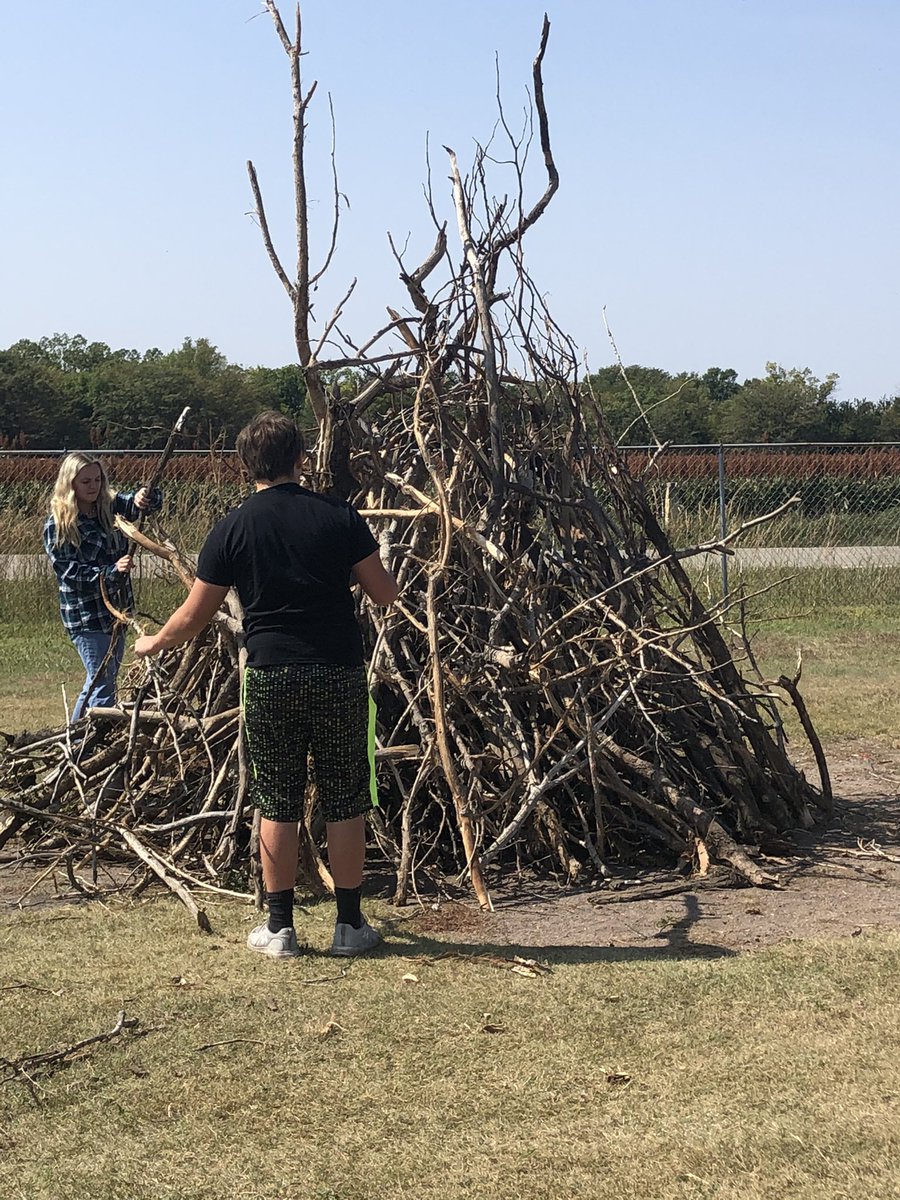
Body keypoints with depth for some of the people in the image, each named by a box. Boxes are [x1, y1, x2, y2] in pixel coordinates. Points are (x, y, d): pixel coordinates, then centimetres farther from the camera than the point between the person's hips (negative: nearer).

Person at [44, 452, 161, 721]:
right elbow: (68, 570, -16)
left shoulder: (110, 507, 5)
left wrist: (144, 497, -25)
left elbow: (154, 500, 0)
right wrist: (111, 570, -28)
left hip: (115, 610, 7)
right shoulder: (57, 524, -10)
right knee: (102, 686, -8)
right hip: (85, 615, -7)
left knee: (99, 682, 16)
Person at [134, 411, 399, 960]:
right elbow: (385, 593, 1)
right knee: (345, 801, 8)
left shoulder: (233, 529, -2)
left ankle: (279, 927, 14)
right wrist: (392, 577, 24)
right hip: (339, 675, 0)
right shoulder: (339, 516, -2)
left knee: (277, 804, 9)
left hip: (270, 677, 0)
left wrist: (154, 643, 23)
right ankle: (351, 924, 14)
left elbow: (195, 615, 4)